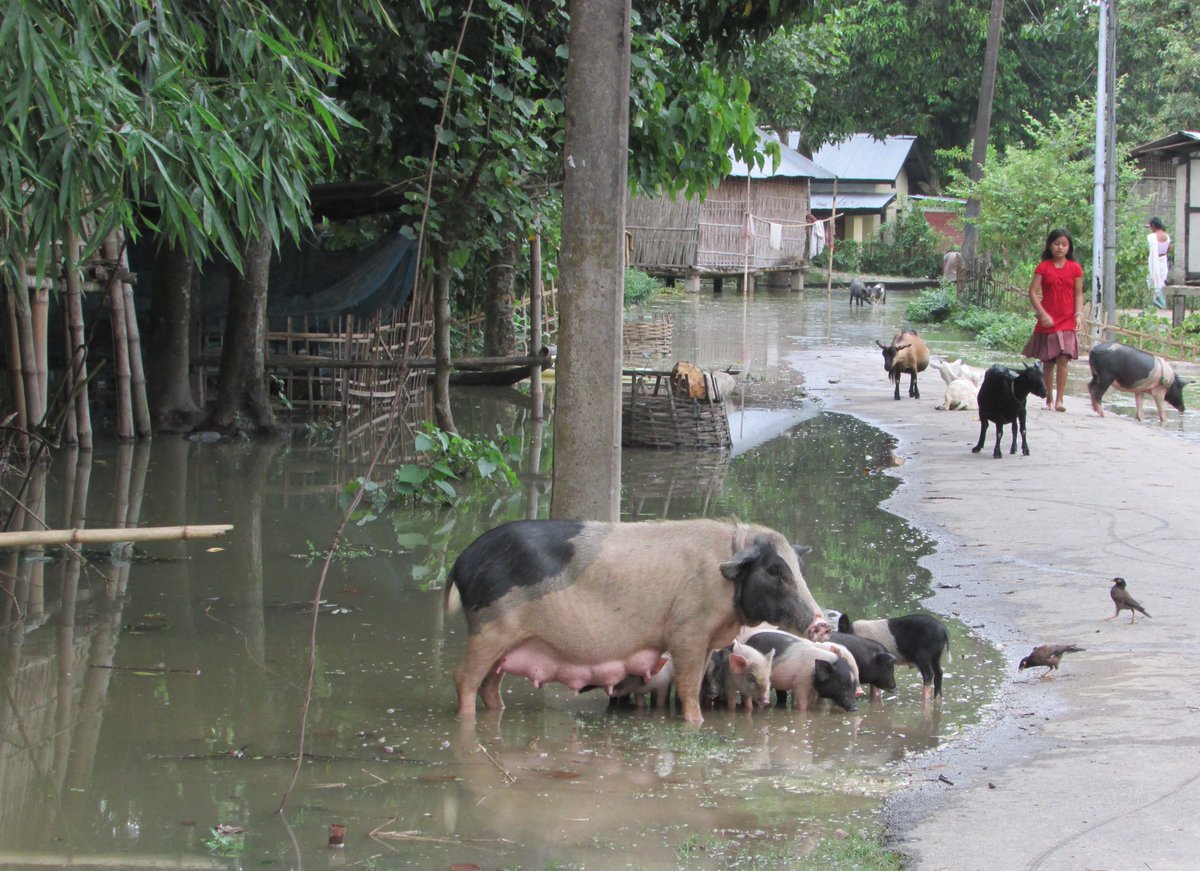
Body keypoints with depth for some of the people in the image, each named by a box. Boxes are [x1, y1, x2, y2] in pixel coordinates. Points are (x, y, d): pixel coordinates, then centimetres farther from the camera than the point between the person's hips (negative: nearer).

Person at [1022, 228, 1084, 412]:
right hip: (1048, 321, 0)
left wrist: (1079, 315, -6)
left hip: (1067, 322, 0)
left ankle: (1059, 400, -9)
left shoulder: (1075, 268, 4)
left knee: (1062, 360, -10)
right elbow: (1033, 292, -3)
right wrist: (1043, 314, -13)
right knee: (1047, 362, 7)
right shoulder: (1043, 267, 0)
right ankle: (1049, 399, 18)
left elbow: (1078, 294, 7)